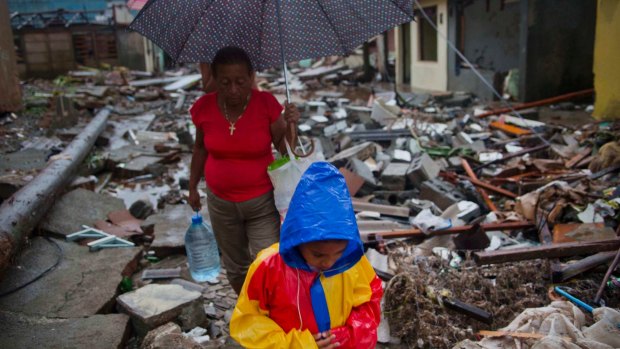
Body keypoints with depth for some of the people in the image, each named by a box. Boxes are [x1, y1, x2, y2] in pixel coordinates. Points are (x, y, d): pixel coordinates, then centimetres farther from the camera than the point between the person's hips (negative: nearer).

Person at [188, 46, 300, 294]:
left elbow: (286, 151, -10)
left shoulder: (267, 103, -16)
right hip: (220, 201, 3)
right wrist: (193, 187, 11)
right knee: (235, 266, 19)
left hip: (262, 200, -2)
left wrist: (291, 125, -28)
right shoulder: (204, 107, -10)